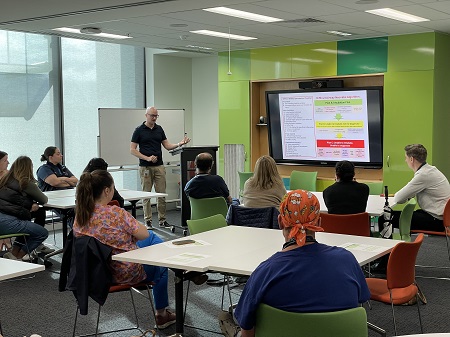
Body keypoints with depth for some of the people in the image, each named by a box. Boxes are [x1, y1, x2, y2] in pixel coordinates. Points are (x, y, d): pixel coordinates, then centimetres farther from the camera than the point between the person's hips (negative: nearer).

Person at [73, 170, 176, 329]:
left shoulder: (79, 216, -10)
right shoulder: (116, 213, -31)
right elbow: (143, 234, -19)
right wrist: (132, 224, -1)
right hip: (124, 273, -7)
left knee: (153, 238, 27)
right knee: (161, 267, 27)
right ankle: (161, 315, 41)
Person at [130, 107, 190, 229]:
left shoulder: (159, 129, 10)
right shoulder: (139, 130, -4)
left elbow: (167, 146, 8)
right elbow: (132, 149, -6)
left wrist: (179, 144, -10)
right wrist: (147, 158, -16)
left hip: (159, 166, 4)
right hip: (145, 167, -4)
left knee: (162, 194, 4)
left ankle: (162, 219, 12)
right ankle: (148, 220, 10)